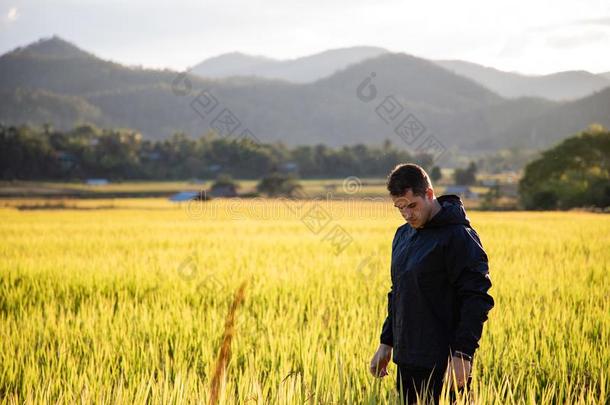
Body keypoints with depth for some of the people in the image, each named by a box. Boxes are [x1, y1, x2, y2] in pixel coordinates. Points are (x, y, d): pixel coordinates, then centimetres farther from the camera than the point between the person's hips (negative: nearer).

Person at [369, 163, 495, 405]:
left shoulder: (458, 236, -12)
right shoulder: (403, 235, 14)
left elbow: (476, 299, -16)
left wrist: (462, 355, -20)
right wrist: (386, 343, 18)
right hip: (406, 361, 8)